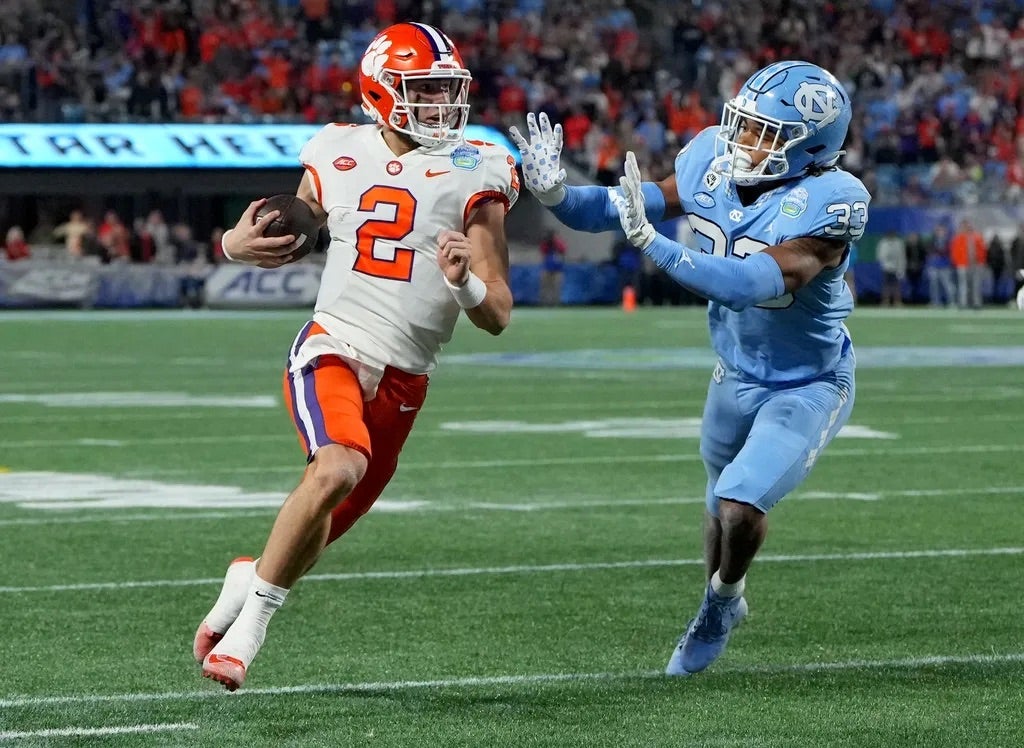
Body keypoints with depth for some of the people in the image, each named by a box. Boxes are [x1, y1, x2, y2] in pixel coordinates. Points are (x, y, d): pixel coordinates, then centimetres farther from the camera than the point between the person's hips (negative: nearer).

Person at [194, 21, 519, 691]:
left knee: (323, 530, 9)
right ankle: (254, 614, -16)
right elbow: (292, 233, 22)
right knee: (338, 469, -31)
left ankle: (251, 580, 41)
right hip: (330, 351, -1)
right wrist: (238, 245, -2)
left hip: (403, 381, 1)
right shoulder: (339, 158, 3)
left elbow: (498, 317, -2)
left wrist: (466, 284, -25)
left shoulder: (474, 177, -2)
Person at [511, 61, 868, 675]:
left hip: (808, 387, -6)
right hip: (736, 376, 6)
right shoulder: (713, 163, -13)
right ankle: (722, 608, 52)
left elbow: (756, 285, -43)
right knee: (724, 504, 23)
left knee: (740, 507, -20)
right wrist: (554, 192, -30)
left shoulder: (828, 203, -31)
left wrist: (653, 244, -50)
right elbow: (613, 209, -9)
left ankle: (722, 600, 12)